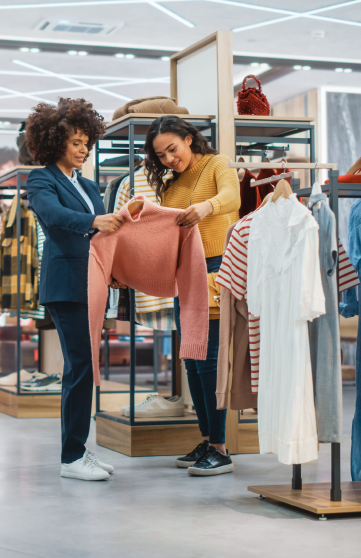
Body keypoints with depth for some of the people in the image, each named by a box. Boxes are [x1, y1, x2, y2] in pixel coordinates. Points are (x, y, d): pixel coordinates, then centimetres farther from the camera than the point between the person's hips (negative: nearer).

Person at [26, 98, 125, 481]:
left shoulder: (88, 187, 22)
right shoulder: (41, 180, -1)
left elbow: (104, 231, 20)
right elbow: (54, 214, -22)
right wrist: (94, 221, -38)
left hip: (90, 285, 7)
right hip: (65, 285, -7)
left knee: (82, 367, 8)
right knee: (81, 364, -11)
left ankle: (78, 449, 15)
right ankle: (71, 458, -6)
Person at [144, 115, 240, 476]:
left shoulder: (217, 165, -1)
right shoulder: (170, 186, 18)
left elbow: (231, 197, -22)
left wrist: (206, 207, -43)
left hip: (215, 269, -8)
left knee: (209, 359, -11)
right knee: (192, 361, 8)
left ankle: (220, 450, -8)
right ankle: (206, 442, 16)